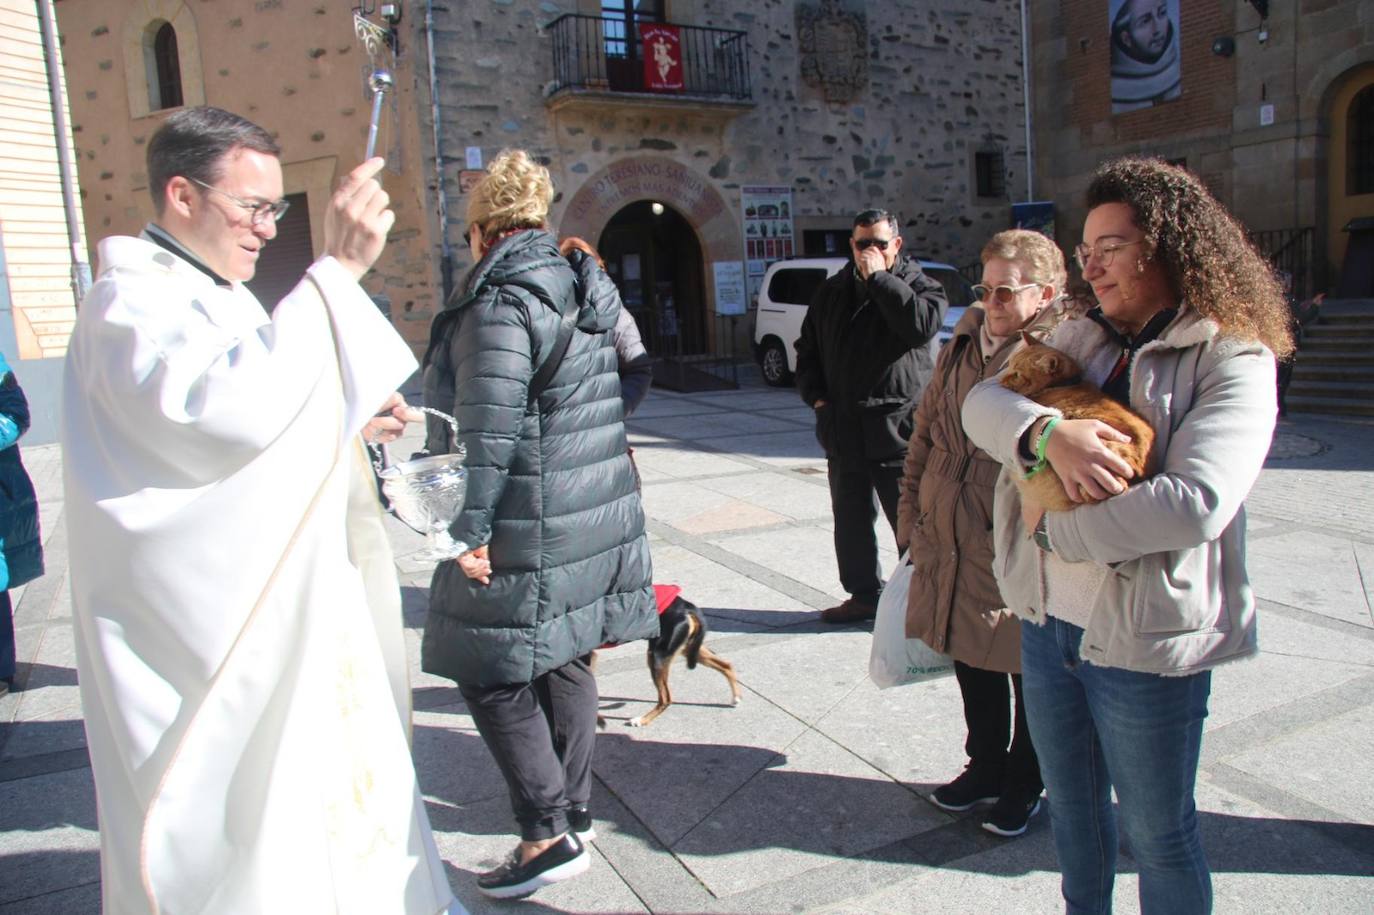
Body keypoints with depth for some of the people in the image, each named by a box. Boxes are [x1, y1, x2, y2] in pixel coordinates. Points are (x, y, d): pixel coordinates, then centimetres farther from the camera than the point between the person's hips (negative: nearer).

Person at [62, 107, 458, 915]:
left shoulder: (219, 295, 14)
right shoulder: (130, 303, -15)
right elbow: (221, 403, -34)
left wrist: (350, 424, 6)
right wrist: (337, 269, -32)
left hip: (281, 615, 9)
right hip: (210, 632, -9)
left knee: (334, 781, 18)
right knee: (243, 816, 2)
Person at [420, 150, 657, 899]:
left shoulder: (500, 304, -16)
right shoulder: (582, 291, 13)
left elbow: (488, 429, -23)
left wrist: (469, 530, -20)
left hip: (530, 532, -9)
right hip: (597, 515, 9)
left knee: (493, 675, 3)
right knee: (564, 665, 18)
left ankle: (549, 833, 8)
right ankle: (572, 811, 31)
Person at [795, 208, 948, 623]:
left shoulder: (918, 284, 0)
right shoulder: (832, 292, 14)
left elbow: (923, 323, -22)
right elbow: (807, 348, 21)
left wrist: (879, 277, -17)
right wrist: (815, 395, 6)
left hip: (898, 428, -5)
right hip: (843, 429, 5)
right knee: (851, 520, 14)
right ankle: (863, 594, 28)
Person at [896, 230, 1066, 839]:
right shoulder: (962, 347, 8)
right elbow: (925, 432, 14)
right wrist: (912, 511, 11)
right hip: (951, 542, 6)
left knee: (1028, 671, 12)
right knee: (971, 661, 20)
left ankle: (1026, 783, 34)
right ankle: (986, 766, 41)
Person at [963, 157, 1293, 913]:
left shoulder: (1233, 362, -12)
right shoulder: (1079, 339, 5)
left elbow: (1196, 503, -26)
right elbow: (982, 403, -7)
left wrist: (1057, 530, -18)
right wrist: (1047, 431, -27)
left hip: (1146, 640, -5)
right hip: (1046, 623, 6)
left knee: (1158, 835, 14)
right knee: (1072, 807, 24)